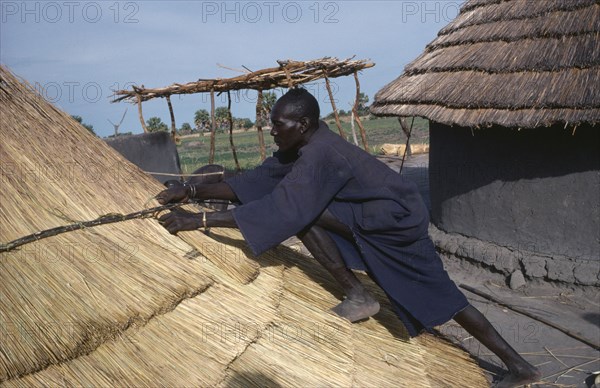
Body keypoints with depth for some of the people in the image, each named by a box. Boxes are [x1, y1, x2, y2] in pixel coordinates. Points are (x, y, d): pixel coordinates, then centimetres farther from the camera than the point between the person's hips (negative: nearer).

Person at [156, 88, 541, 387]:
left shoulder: (319, 153, -24)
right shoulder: (301, 149, 4)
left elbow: (281, 208, -32)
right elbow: (254, 181, 4)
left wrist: (198, 220, -30)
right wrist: (193, 190, -2)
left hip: (396, 218, -10)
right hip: (405, 220, 10)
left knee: (304, 215, -20)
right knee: (444, 298, 14)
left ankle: (358, 297, -7)